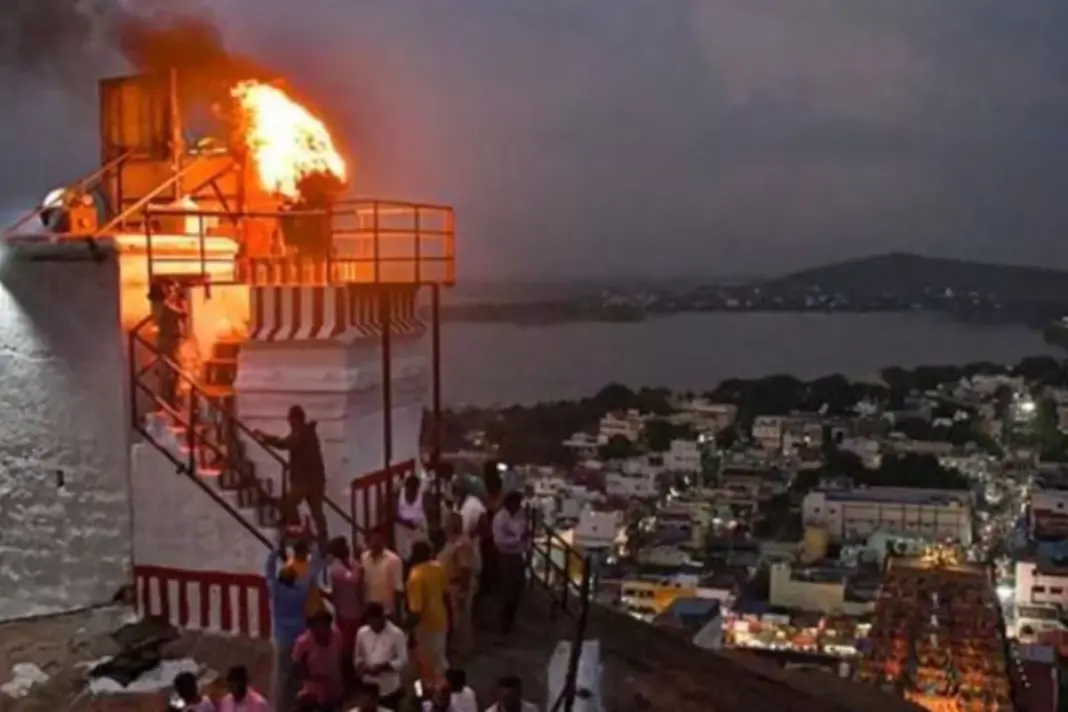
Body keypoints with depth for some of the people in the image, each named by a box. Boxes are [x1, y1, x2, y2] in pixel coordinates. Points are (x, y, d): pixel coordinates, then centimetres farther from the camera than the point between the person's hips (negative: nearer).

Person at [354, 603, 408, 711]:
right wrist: (361, 666, -11)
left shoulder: (396, 634, -12)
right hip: (368, 687, 3)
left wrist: (383, 667, -22)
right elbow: (358, 656, 11)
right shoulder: (362, 633, 0)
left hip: (388, 688, -3)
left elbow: (403, 660, -9)